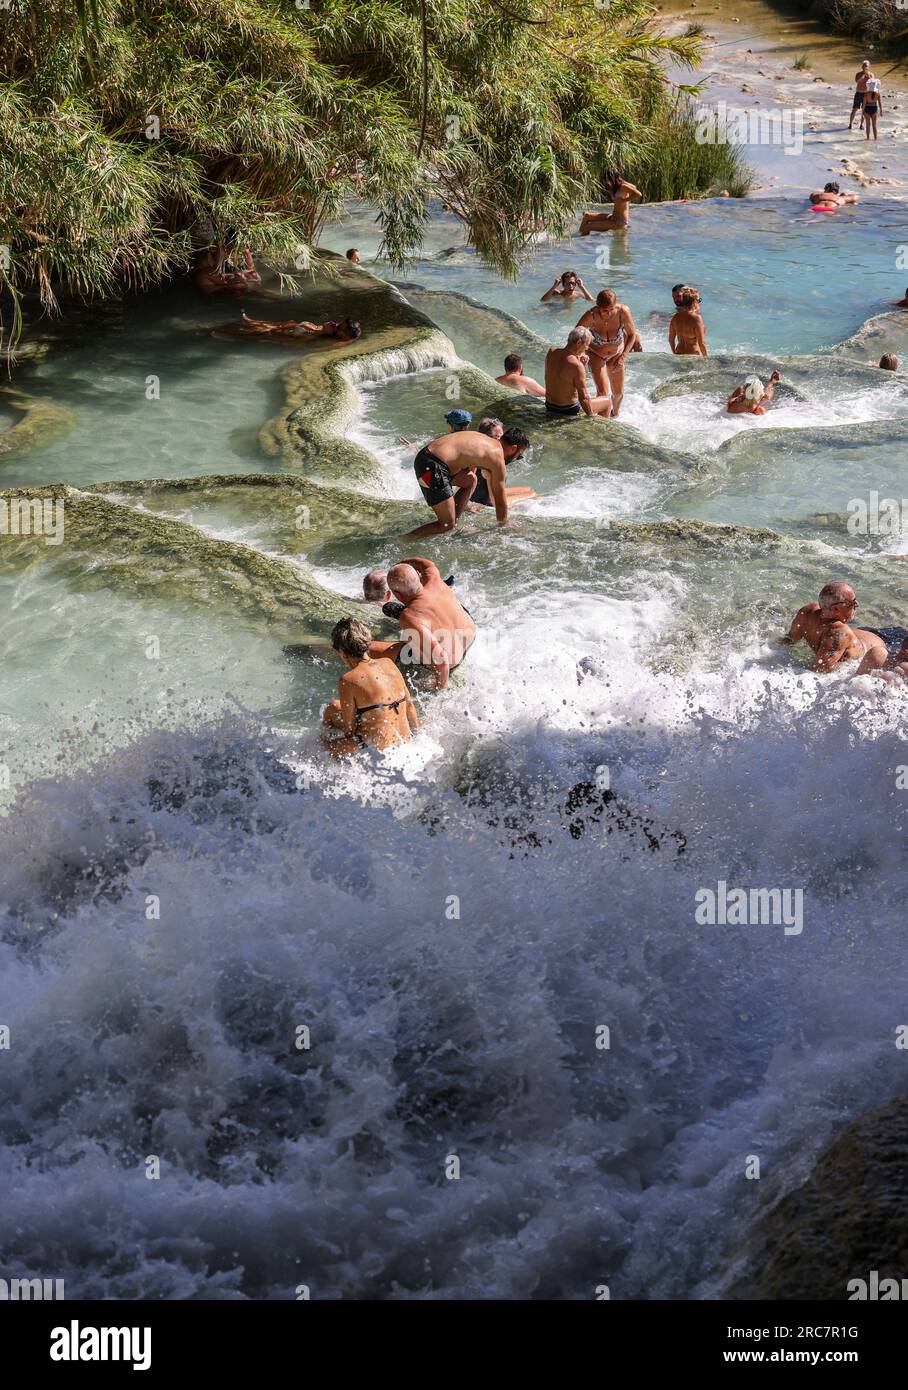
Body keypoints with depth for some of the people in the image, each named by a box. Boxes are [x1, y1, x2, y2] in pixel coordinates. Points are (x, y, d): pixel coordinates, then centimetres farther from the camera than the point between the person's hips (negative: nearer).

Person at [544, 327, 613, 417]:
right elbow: (583, 398, -26)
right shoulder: (577, 366, -29)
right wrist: (591, 415, -9)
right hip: (568, 410, -8)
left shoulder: (551, 352, -6)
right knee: (608, 401, 15)